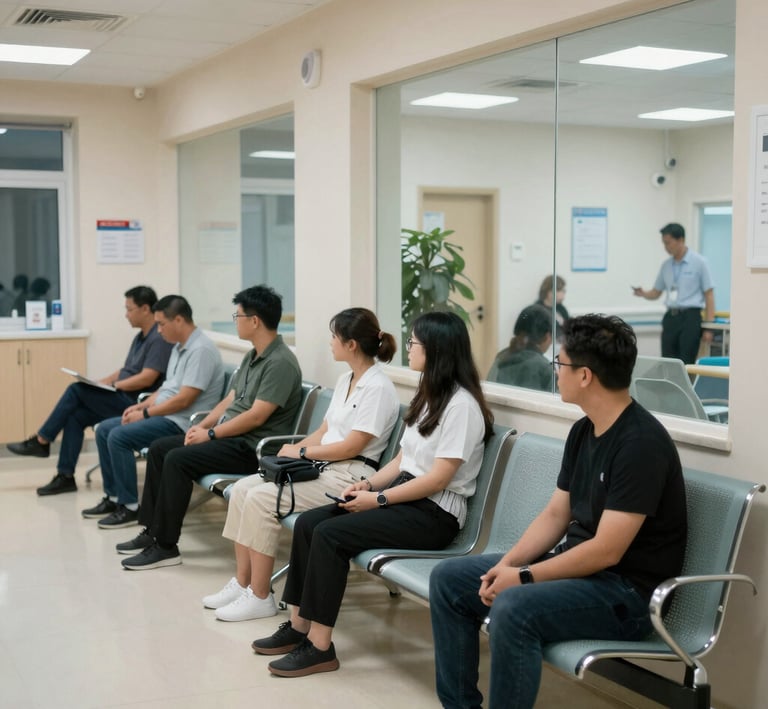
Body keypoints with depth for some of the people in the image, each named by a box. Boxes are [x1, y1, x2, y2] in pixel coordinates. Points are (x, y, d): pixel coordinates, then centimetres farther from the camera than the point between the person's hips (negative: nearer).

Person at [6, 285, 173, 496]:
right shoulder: (141, 337, 17)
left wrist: (112, 385, -13)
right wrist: (98, 383, 7)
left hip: (134, 403, -9)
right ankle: (65, 476, -5)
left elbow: (146, 379, -22)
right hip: (121, 398, 9)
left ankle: (41, 441, -2)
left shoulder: (159, 338, -15)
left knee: (76, 390, -15)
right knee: (75, 416, -8)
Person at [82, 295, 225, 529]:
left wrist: (145, 414, -14)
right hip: (164, 414, 11)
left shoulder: (200, 350, -19)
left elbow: (184, 399, -23)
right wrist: (140, 406, 7)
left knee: (119, 437, -21)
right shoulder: (180, 347, 13)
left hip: (181, 422, -11)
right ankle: (113, 497, 13)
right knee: (104, 429, 7)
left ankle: (130, 507, -11)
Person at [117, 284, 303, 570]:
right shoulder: (252, 356, 14)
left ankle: (165, 546, -15)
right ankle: (152, 531, 10)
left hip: (252, 447, -10)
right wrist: (202, 425, 2)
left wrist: (211, 433, -16)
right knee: (158, 448, 6)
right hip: (230, 437, 10)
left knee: (177, 459, -24)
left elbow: (256, 417, -23)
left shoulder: (280, 362, -18)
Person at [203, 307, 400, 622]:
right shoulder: (345, 380, 16)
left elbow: (351, 446, -17)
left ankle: (260, 597, -12)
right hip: (321, 466, 10)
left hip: (349, 475, -9)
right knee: (242, 488, -5)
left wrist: (301, 452, -9)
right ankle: (242, 583, -1)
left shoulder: (378, 388, -14)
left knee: (261, 498, -22)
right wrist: (293, 449, 2)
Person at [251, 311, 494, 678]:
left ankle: (319, 647, -16)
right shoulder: (427, 396, 15)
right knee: (307, 522, -6)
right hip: (404, 495, 9)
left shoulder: (461, 404, -16)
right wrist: (368, 483, 1)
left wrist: (378, 499, -16)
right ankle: (299, 625, -2)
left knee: (330, 534, -23)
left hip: (435, 514, -9)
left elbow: (438, 478, -19)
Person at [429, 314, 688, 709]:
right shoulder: (583, 430, 7)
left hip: (626, 591, -10)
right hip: (577, 566, 10)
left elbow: (606, 551, -24)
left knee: (514, 608, -35)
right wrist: (508, 563, -4)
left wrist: (523, 577, -18)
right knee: (448, 579, 5)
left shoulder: (641, 443, -22)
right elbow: (555, 515, 11)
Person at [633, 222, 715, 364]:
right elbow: (656, 293, 18)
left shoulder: (699, 262, -4)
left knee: (686, 364, -7)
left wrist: (708, 327, -10)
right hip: (670, 317, 5)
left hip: (690, 317, -5)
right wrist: (643, 293, -7)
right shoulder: (666, 265, 11)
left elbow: (709, 294, -5)